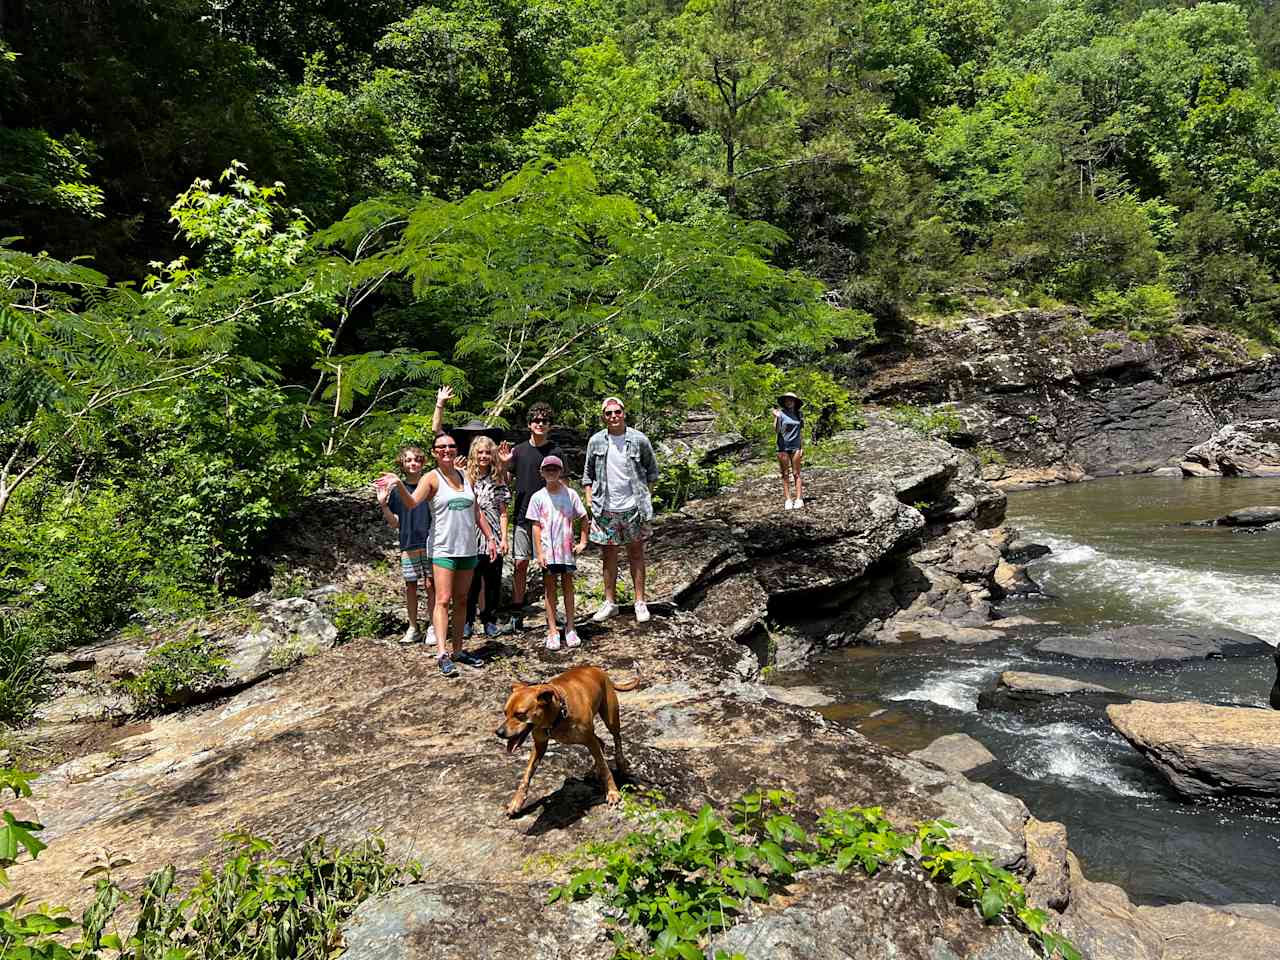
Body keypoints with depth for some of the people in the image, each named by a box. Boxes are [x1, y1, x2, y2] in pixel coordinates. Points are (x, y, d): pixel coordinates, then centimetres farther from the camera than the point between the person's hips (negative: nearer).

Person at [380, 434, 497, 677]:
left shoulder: (465, 476, 11)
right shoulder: (431, 478, -4)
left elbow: (477, 512, 17)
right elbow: (412, 502, -22)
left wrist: (490, 538, 13)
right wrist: (398, 484, -39)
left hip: (467, 548, 6)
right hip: (443, 549, -5)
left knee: (461, 600, 10)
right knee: (443, 600, -13)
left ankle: (457, 650, 17)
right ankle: (442, 653, -17)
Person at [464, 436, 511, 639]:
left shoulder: (498, 479, 9)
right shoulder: (466, 477, 4)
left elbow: (503, 513, 7)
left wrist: (504, 538, 1)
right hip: (471, 536, -2)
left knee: (493, 582, 6)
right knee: (471, 581, 0)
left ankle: (490, 620, 18)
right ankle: (467, 621, 12)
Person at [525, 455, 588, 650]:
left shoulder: (570, 494, 0)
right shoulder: (538, 497, -1)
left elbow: (583, 519, 8)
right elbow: (536, 527, -1)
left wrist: (582, 542, 1)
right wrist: (539, 552, -7)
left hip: (566, 548, 1)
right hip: (547, 551, -1)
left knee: (568, 585, 8)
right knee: (549, 588, 4)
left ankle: (570, 627, 17)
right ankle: (552, 631, 9)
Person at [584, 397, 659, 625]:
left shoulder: (639, 440, -3)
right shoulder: (595, 441, 1)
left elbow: (652, 470, 9)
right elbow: (588, 474, 10)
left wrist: (641, 492, 2)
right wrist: (590, 499, 2)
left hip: (633, 506, -1)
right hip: (605, 509, 1)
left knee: (636, 554, 7)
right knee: (609, 556, 9)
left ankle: (640, 602, 15)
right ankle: (610, 602, 19)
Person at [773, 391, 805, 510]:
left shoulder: (799, 415, 9)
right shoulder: (781, 413, -2)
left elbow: (801, 433, 15)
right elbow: (776, 431, -9)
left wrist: (802, 448, 10)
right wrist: (776, 417, -23)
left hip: (795, 447, 2)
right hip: (783, 447, -2)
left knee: (796, 473, 1)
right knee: (785, 475, 2)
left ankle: (799, 499, 2)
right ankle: (788, 500, 4)